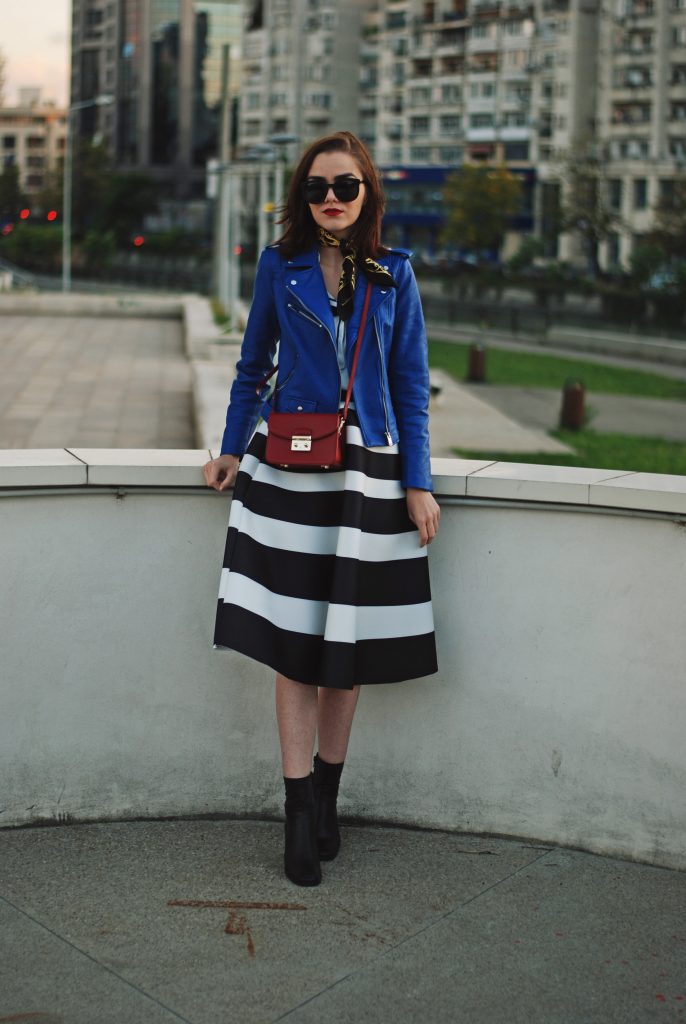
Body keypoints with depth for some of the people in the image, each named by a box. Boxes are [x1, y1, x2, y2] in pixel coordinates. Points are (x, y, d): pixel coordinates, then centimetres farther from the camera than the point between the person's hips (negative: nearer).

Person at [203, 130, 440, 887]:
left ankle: (326, 795, 21)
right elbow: (253, 366, 12)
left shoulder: (393, 274, 4)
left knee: (352, 638, 5)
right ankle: (301, 812, 4)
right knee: (294, 636, -3)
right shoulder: (280, 266, 3)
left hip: (368, 468, 1)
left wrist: (417, 483, 0)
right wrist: (232, 451, 9)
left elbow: (411, 384, 4)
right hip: (288, 465, -1)